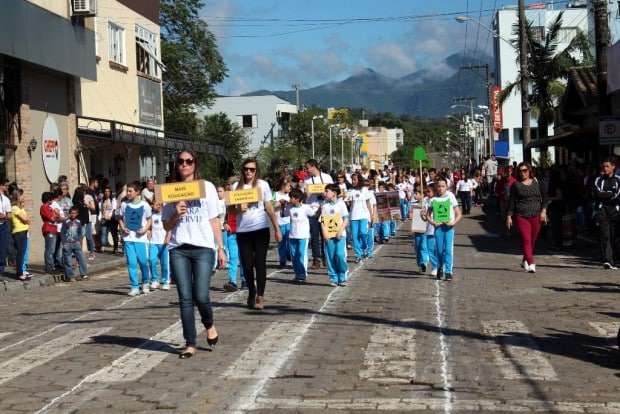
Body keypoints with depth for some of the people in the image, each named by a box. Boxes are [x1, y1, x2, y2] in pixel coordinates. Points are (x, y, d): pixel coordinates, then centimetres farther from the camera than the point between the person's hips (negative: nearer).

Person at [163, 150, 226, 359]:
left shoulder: (207, 187, 6)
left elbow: (214, 220, 7)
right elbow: (166, 226, 12)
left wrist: (221, 248, 3)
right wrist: (176, 215, -9)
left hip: (203, 248, -2)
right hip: (178, 249, 2)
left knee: (201, 296, -9)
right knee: (185, 298, 0)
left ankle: (209, 325, 23)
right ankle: (190, 344, 8)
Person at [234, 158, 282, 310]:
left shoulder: (262, 185, 2)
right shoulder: (236, 186, 4)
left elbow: (269, 208, 4)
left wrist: (277, 228, 2)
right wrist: (239, 209, -14)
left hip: (260, 229, -1)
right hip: (242, 231, 2)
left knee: (260, 263, -5)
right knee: (247, 264, 3)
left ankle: (260, 296, -1)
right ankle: (251, 293, 23)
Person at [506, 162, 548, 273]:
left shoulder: (537, 183, 8)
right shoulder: (516, 185, 4)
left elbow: (544, 198, 11)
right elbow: (511, 201, 5)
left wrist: (543, 211, -2)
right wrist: (509, 216, 1)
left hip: (536, 216, 3)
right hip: (521, 216, -2)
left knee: (533, 241, 9)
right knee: (526, 240, -14)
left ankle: (525, 261, 29)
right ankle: (531, 264, -21)